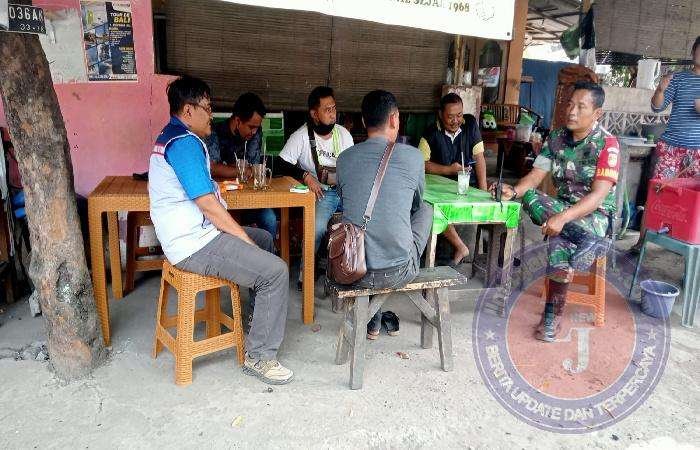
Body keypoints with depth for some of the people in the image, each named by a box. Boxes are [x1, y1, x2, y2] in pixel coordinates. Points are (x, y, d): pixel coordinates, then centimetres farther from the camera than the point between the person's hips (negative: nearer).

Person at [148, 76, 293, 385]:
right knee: (276, 271, -17)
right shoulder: (185, 142, -19)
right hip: (196, 246, -11)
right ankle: (259, 356, -5)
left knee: (265, 239, 24)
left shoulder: (171, 137, 16)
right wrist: (244, 238, -11)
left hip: (192, 234, 11)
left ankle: (264, 311, 35)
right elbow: (208, 205, -23)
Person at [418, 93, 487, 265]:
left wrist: (483, 191, -10)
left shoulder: (470, 124, 0)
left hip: (469, 184, 2)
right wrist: (448, 170, -16)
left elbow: (479, 157, -1)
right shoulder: (432, 132, -5)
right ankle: (460, 248, -15)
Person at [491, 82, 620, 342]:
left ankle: (553, 315, -19)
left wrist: (564, 217, -37)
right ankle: (589, 243, -31)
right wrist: (514, 191, -25)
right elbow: (535, 176, -3)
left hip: (595, 213, -5)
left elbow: (598, 195, -22)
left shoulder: (607, 144, -13)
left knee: (559, 241, -34)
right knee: (530, 198, -27)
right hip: (562, 206, 5)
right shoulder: (556, 139, 3)